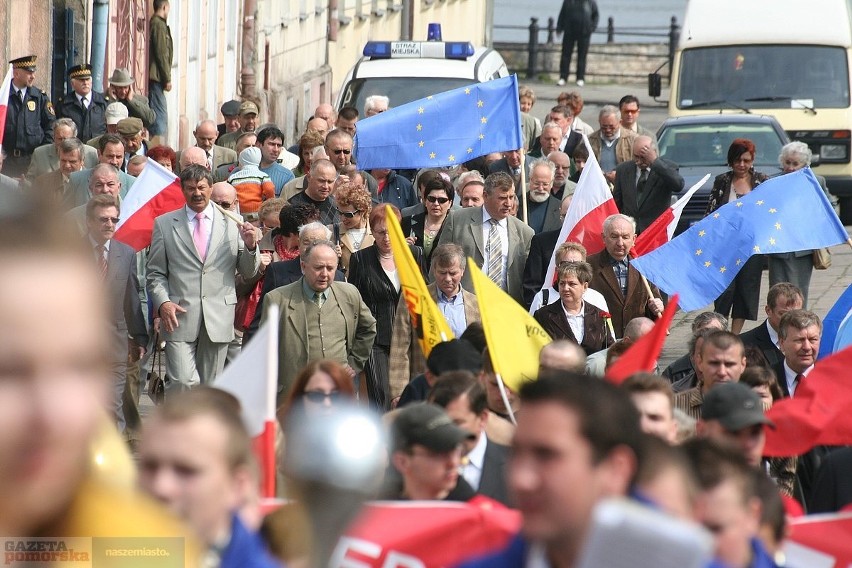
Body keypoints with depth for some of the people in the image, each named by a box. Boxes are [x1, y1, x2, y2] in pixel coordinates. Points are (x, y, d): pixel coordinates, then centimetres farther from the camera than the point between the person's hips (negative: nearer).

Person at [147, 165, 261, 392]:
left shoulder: (232, 224, 10)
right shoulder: (164, 224, 7)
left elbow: (249, 273, 12)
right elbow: (155, 274, 7)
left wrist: (250, 246, -8)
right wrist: (163, 303, -11)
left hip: (218, 319, 2)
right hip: (180, 317, -2)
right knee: (183, 381, -16)